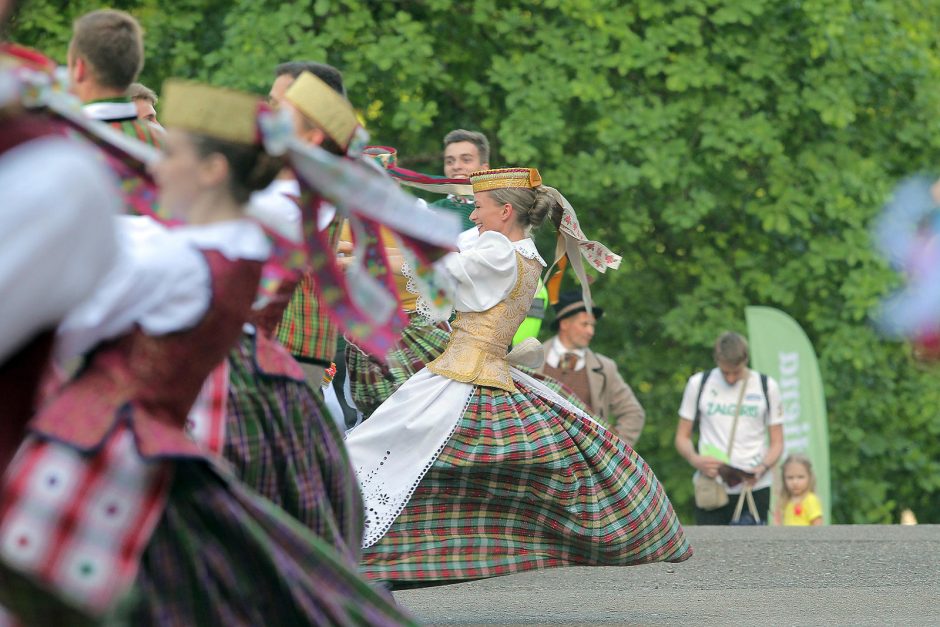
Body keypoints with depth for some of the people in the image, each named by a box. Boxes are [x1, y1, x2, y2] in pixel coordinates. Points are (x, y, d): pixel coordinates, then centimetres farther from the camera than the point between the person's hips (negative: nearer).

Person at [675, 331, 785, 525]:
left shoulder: (767, 387, 5)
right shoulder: (698, 384, 6)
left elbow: (777, 442, 7)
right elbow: (682, 437, 9)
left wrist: (762, 468, -15)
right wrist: (695, 460, -14)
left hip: (755, 487, 0)